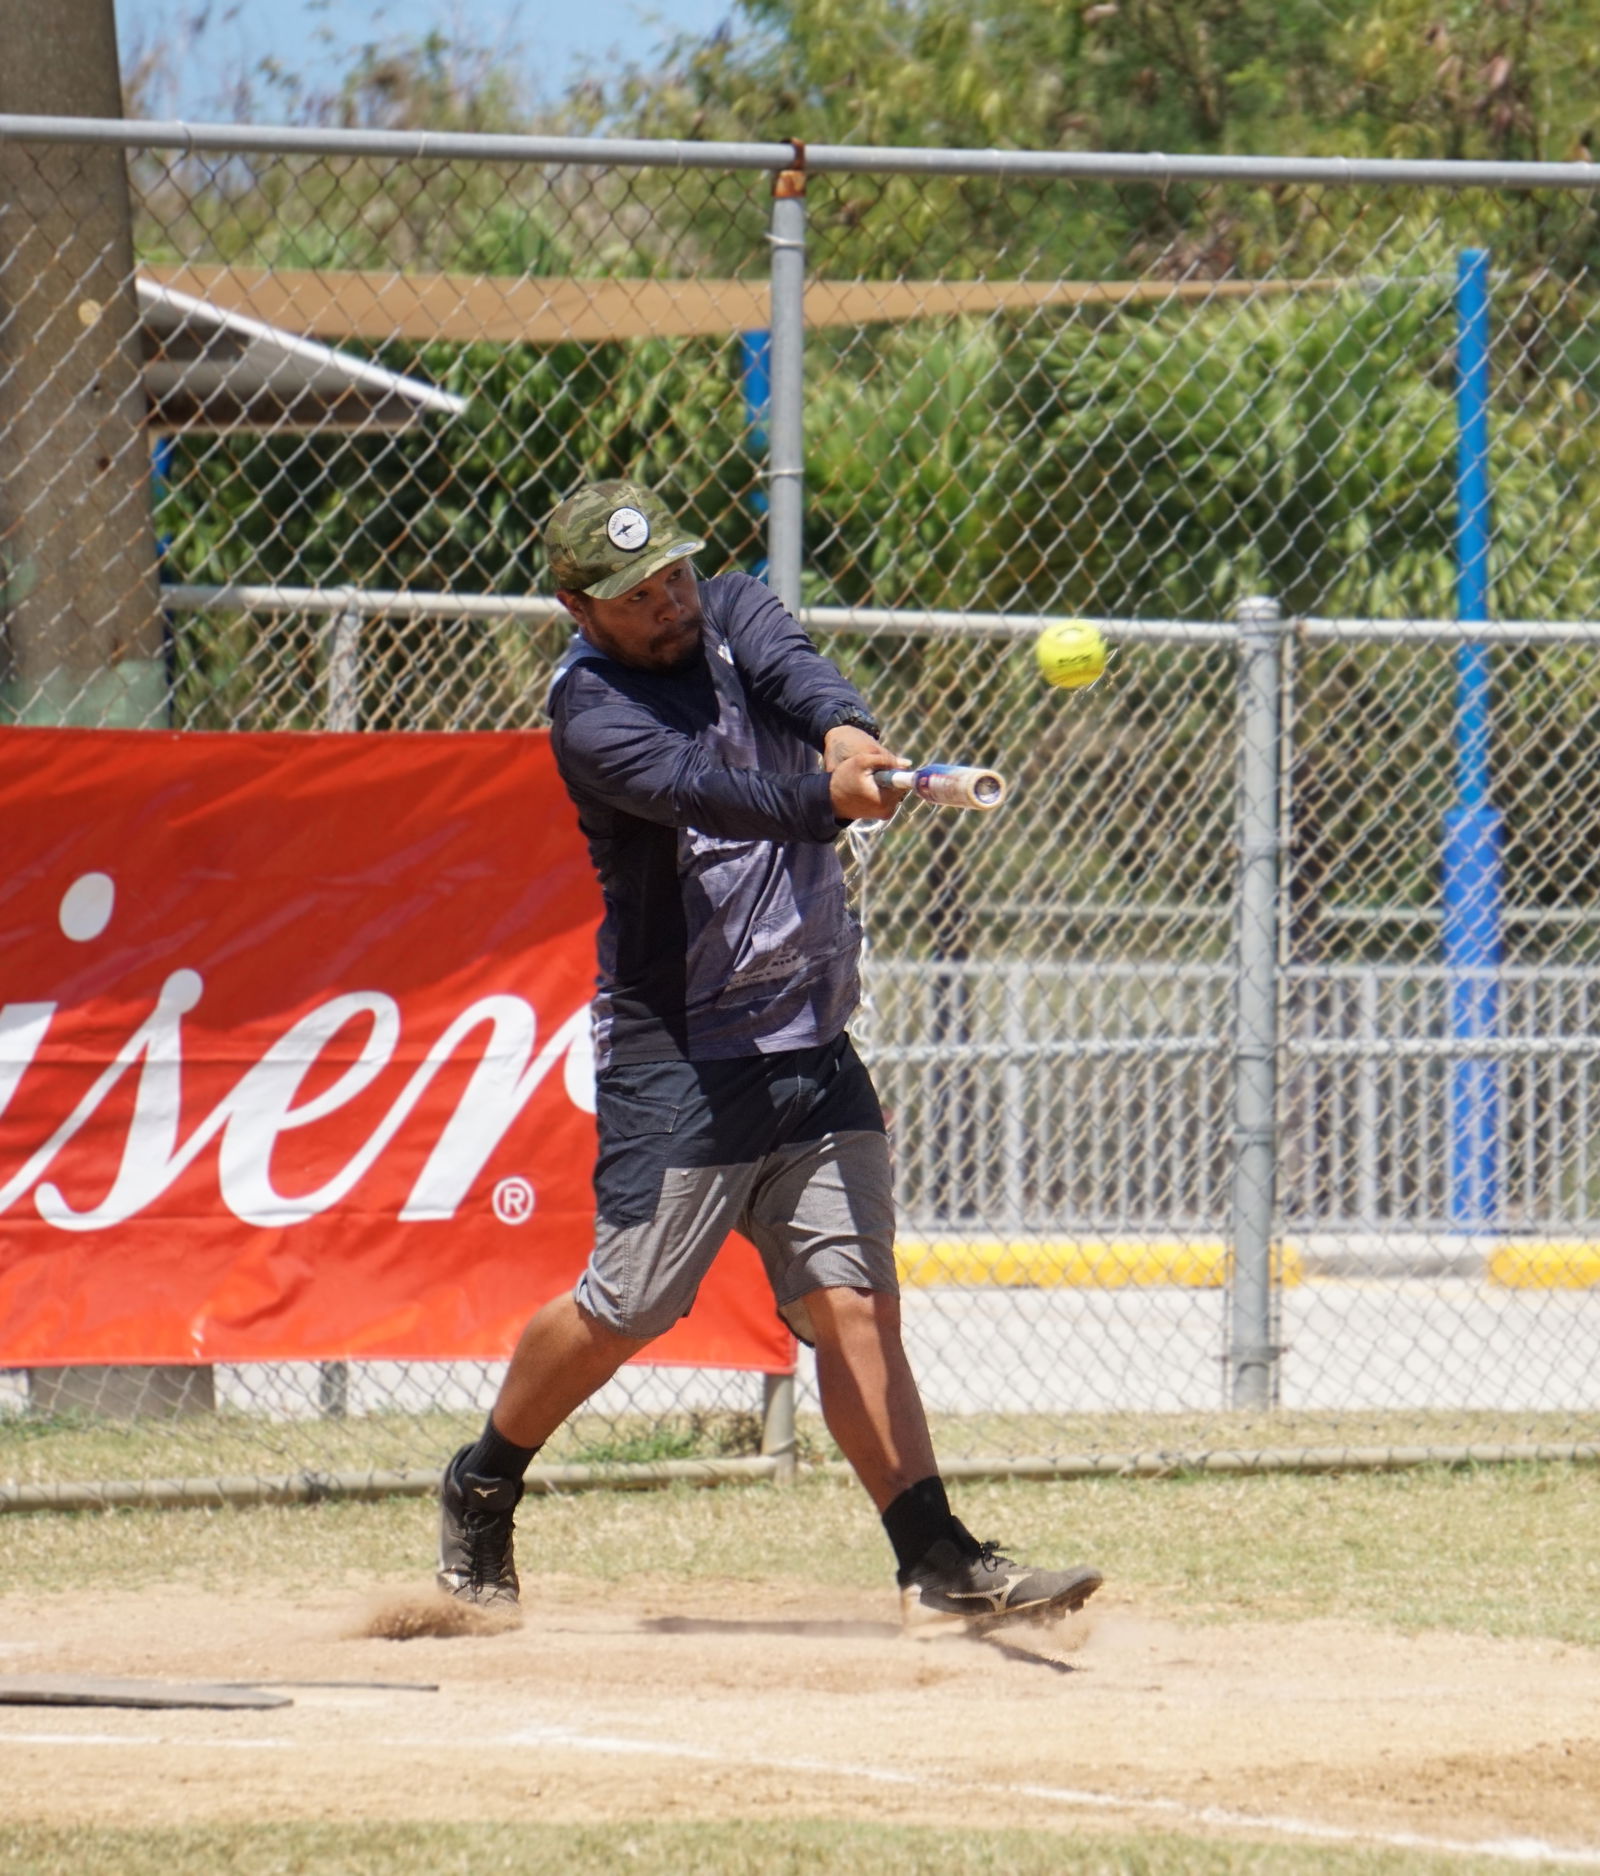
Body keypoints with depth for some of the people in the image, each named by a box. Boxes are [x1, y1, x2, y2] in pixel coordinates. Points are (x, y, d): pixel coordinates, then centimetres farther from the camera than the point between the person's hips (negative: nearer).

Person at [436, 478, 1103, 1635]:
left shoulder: (733, 613, 7)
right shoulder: (590, 708, -10)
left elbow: (790, 665, -16)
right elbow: (699, 789, -29)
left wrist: (844, 728, -40)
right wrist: (826, 798, -48)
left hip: (813, 1045, 5)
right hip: (678, 1053, -5)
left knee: (853, 1304, 0)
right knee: (626, 1311, 0)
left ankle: (942, 1566, -5)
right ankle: (482, 1491, 23)